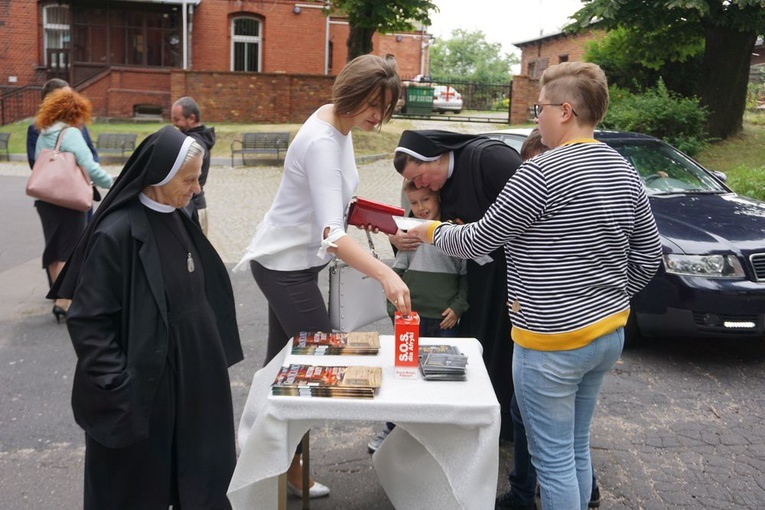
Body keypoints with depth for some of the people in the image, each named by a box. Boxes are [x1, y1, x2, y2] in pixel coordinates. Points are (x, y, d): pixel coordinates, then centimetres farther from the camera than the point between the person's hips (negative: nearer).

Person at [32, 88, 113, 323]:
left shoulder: (43, 135, 12)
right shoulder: (71, 134, -13)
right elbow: (90, 167, -20)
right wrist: (114, 184, -10)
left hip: (45, 199, 8)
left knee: (54, 251, 16)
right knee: (70, 251, -1)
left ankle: (59, 295, 28)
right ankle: (63, 302, -3)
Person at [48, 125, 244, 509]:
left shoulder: (175, 219, 2)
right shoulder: (117, 233, -21)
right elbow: (86, 322, -19)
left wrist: (211, 358, 15)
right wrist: (119, 388, -20)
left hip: (187, 379, 8)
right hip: (138, 390, -7)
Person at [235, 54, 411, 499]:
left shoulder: (338, 120, 2)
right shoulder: (322, 143, -28)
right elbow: (332, 234, -39)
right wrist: (386, 274, -49)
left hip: (291, 261, 9)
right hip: (286, 266, -9)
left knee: (285, 362, 16)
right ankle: (290, 470, 14)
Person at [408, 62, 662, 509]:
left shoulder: (543, 173, -19)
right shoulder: (624, 172, 6)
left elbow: (479, 240, -11)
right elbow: (648, 255, 13)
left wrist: (434, 232, 7)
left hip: (553, 342, -9)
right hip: (610, 333, 9)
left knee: (554, 460, 6)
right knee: (577, 450, 22)